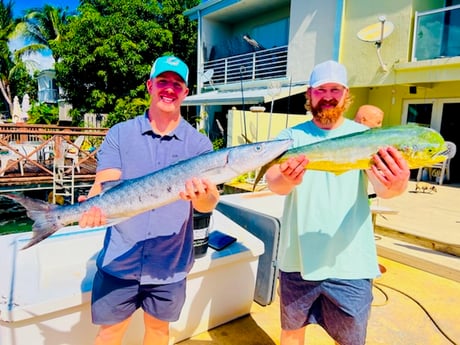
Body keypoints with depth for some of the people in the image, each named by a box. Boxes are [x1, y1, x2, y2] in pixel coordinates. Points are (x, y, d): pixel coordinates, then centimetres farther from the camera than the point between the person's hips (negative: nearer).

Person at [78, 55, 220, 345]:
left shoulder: (198, 143, -4)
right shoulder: (120, 134, -1)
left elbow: (209, 204, -14)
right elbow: (104, 184, -9)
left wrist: (202, 195, -37)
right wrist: (95, 207, -32)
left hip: (170, 264, 1)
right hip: (118, 262, 0)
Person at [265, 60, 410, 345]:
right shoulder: (291, 136, -1)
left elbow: (381, 187, -16)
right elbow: (273, 181, -17)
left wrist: (397, 185, -40)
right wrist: (286, 180, -41)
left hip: (351, 263, 0)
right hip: (298, 259, 1)